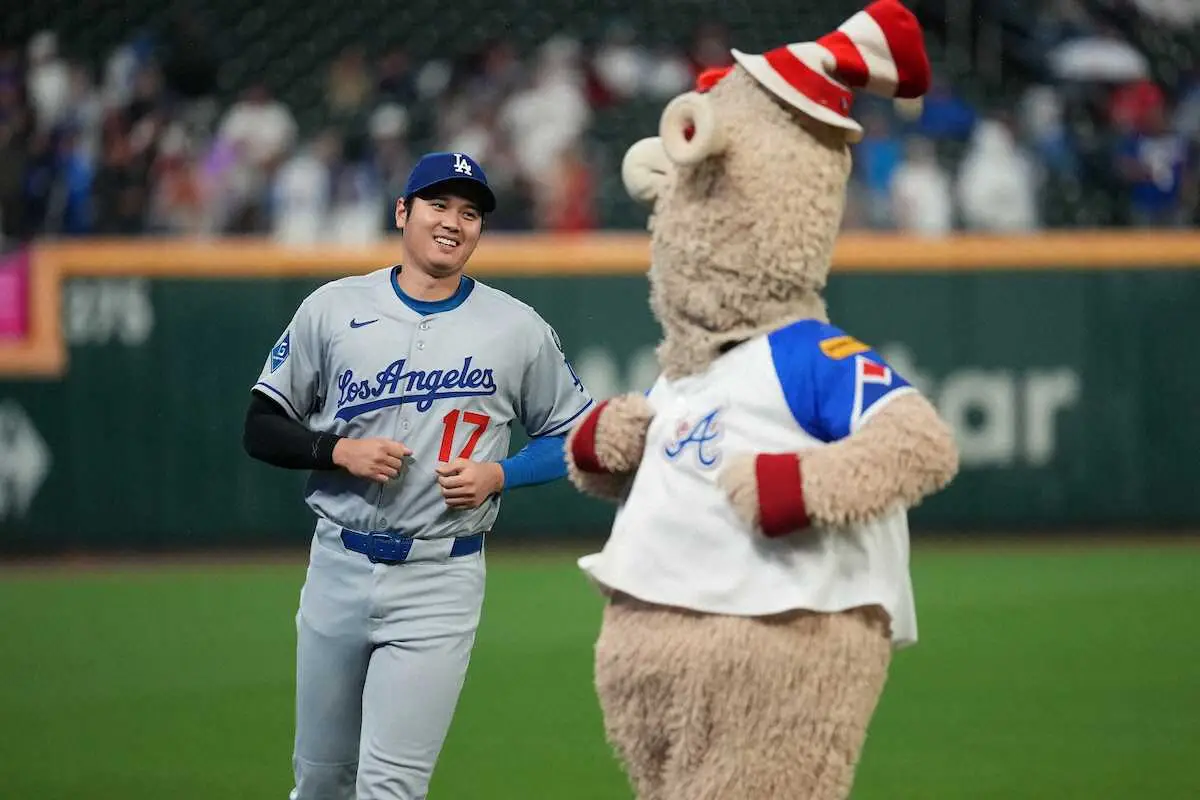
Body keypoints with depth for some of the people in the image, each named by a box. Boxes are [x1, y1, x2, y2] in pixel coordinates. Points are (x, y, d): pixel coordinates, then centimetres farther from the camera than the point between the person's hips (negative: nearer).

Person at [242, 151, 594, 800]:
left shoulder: (519, 330, 0)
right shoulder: (333, 308, 2)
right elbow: (261, 429, 5)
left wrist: (499, 475, -9)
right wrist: (340, 451, -13)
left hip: (440, 582, -2)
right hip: (338, 567, 2)